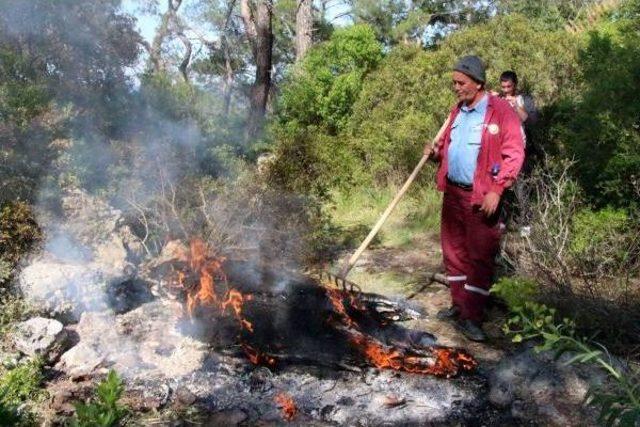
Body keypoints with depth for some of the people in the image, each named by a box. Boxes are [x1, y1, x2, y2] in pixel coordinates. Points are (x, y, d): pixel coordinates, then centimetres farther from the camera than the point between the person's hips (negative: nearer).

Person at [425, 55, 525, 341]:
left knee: (480, 257, -1)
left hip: (482, 198, -7)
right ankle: (459, 305, 29)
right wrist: (436, 151, 3)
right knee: (453, 251, 14)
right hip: (453, 192, 8)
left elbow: (514, 154, -14)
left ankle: (471, 317, 6)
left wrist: (496, 191, -21)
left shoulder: (501, 111, -10)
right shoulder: (457, 111, 13)